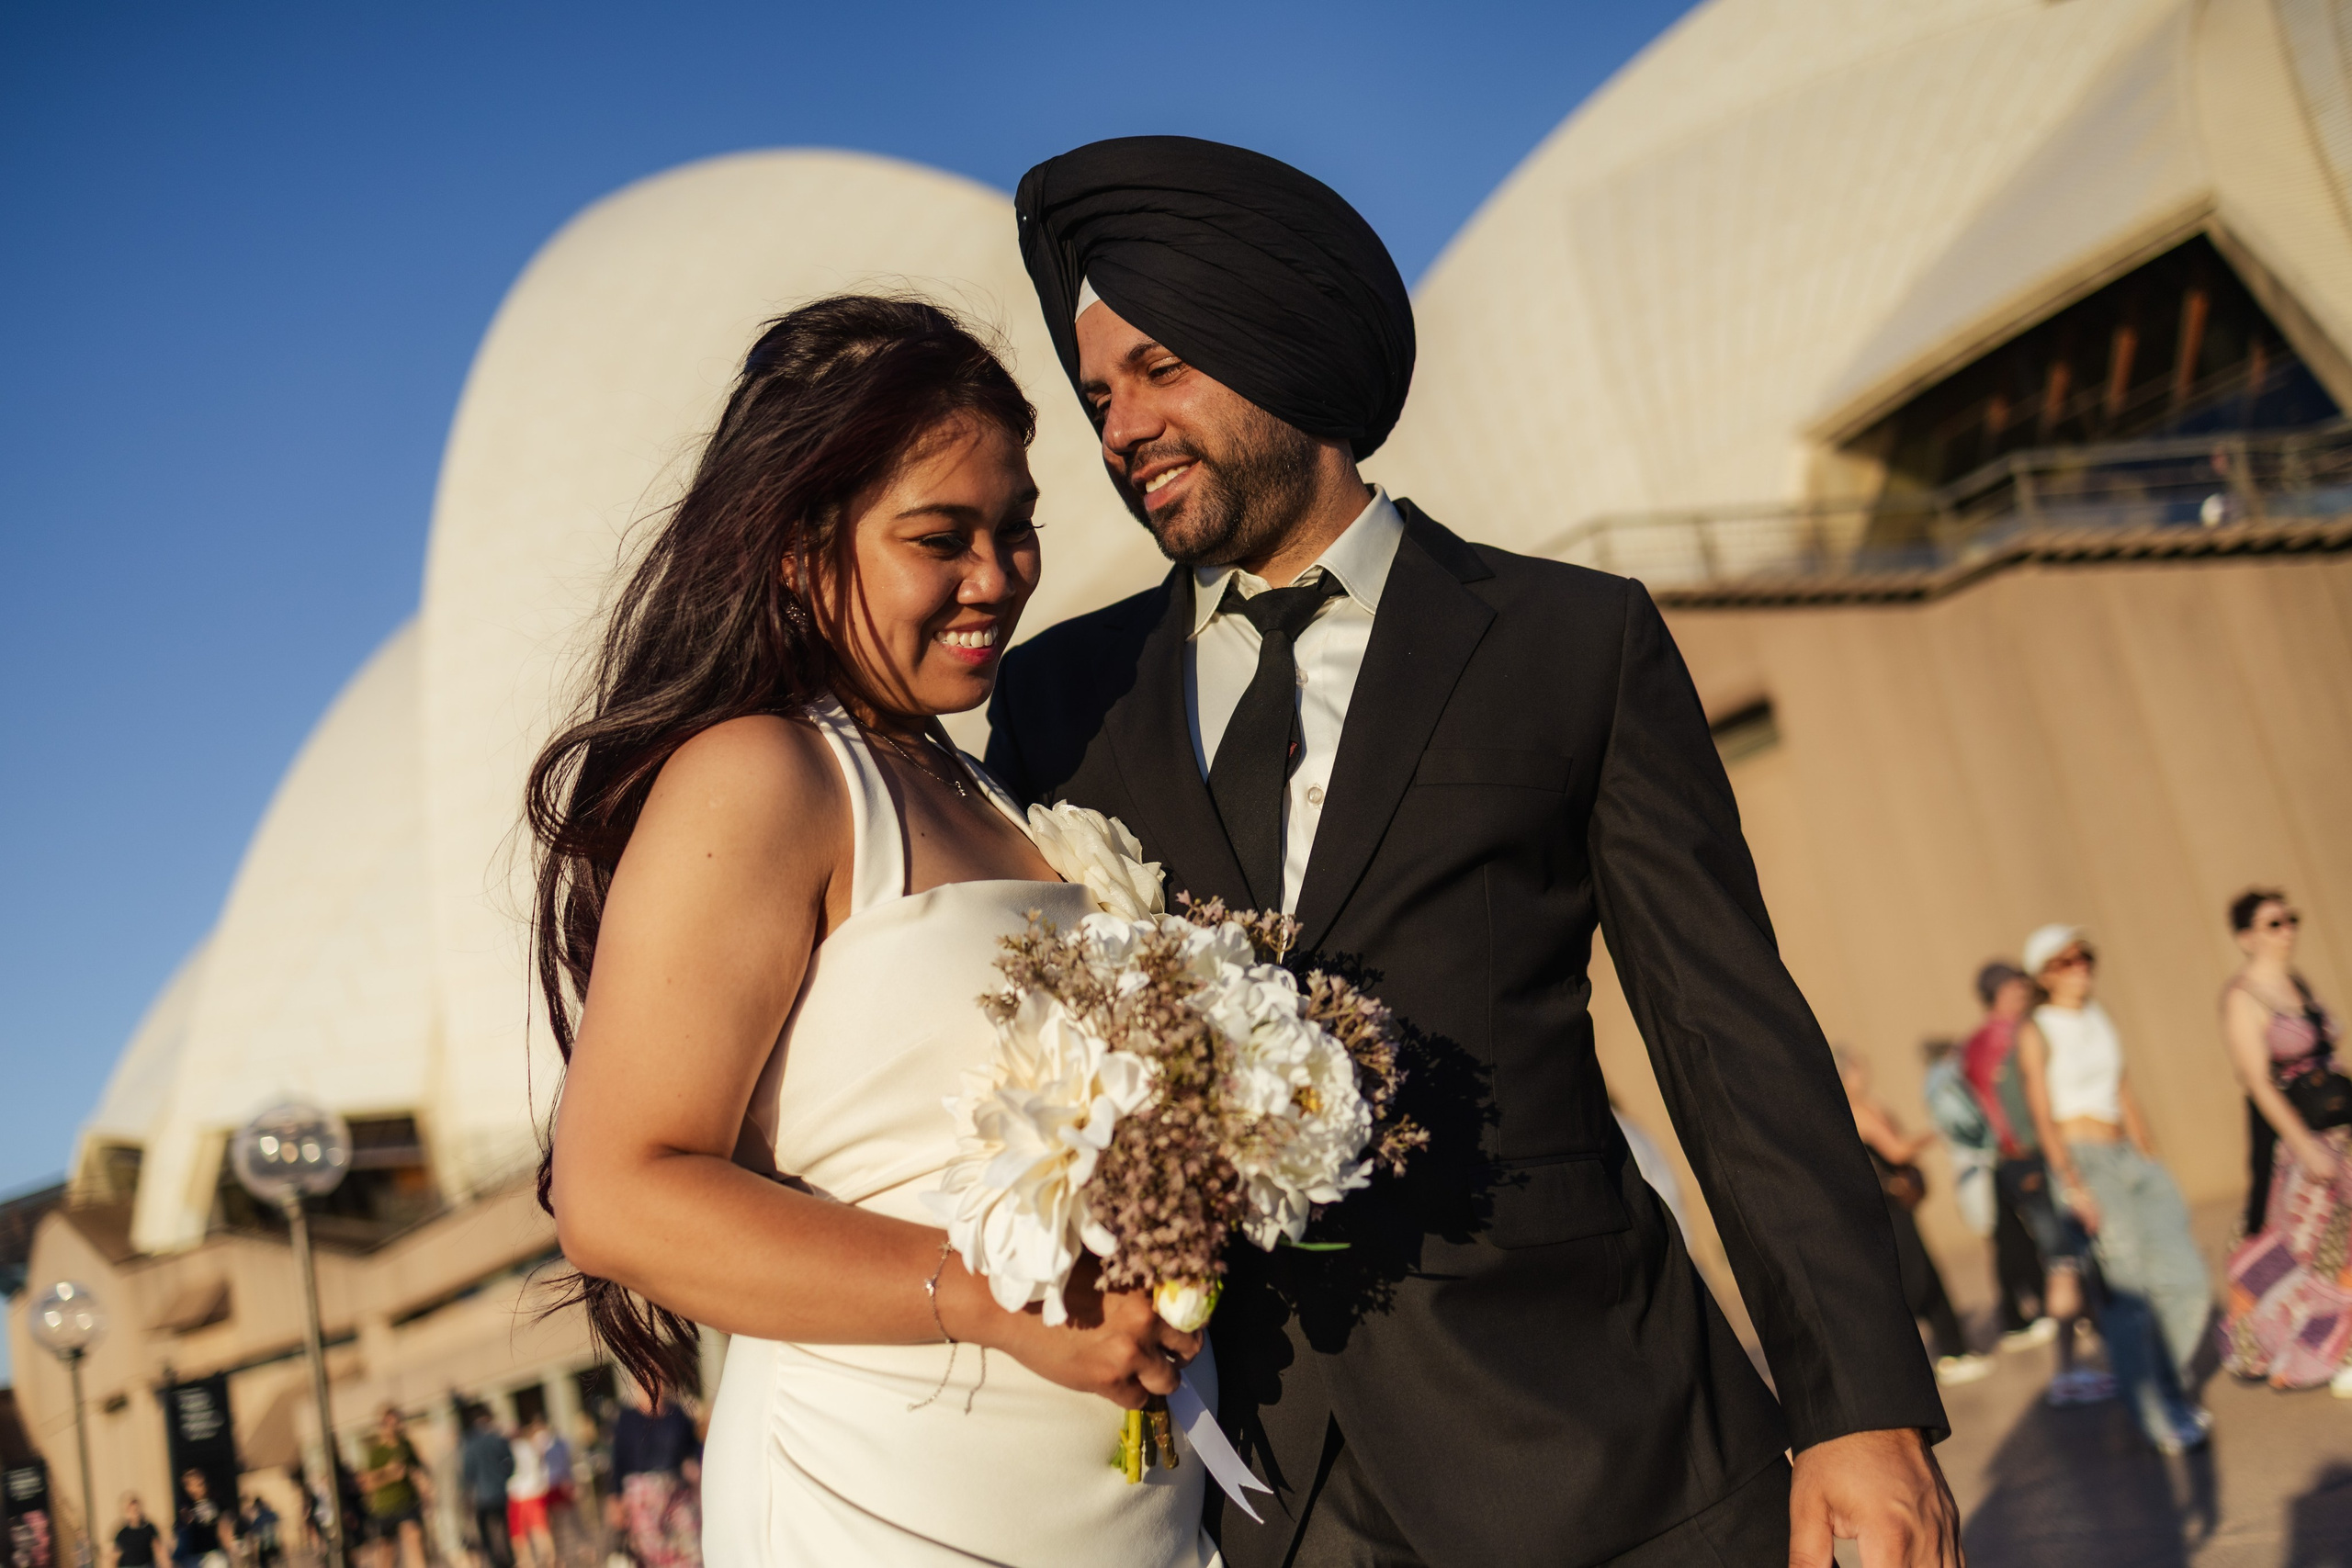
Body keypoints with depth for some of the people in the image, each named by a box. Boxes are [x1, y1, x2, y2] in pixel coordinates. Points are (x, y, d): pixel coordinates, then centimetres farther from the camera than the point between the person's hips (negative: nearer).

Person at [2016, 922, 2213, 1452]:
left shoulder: (2100, 1017, 15)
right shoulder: (2035, 1032, -4)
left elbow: (2125, 1099, 18)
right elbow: (2043, 1116, -10)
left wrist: (2152, 1160, 14)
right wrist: (2074, 1186, -17)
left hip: (2131, 1156, 7)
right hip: (2085, 1161, -6)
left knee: (2186, 1279, 0)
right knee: (2127, 1288, -9)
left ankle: (2165, 1383, 20)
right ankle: (2162, 1414, 0)